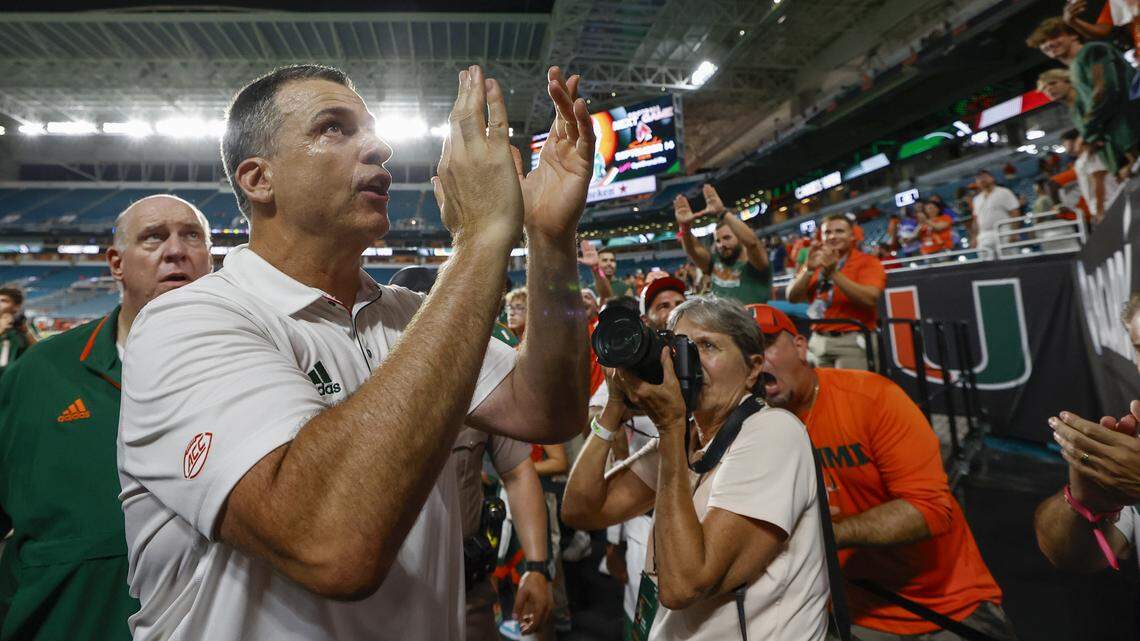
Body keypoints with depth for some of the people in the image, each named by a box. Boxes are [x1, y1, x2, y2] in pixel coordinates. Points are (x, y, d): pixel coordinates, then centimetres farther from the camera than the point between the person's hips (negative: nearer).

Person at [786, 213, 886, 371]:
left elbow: (870, 299, -16)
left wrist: (834, 272, -18)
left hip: (852, 340, -4)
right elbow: (792, 297, 3)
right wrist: (809, 270, -11)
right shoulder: (814, 262, 14)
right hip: (819, 340, 4)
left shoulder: (868, 262, 2)